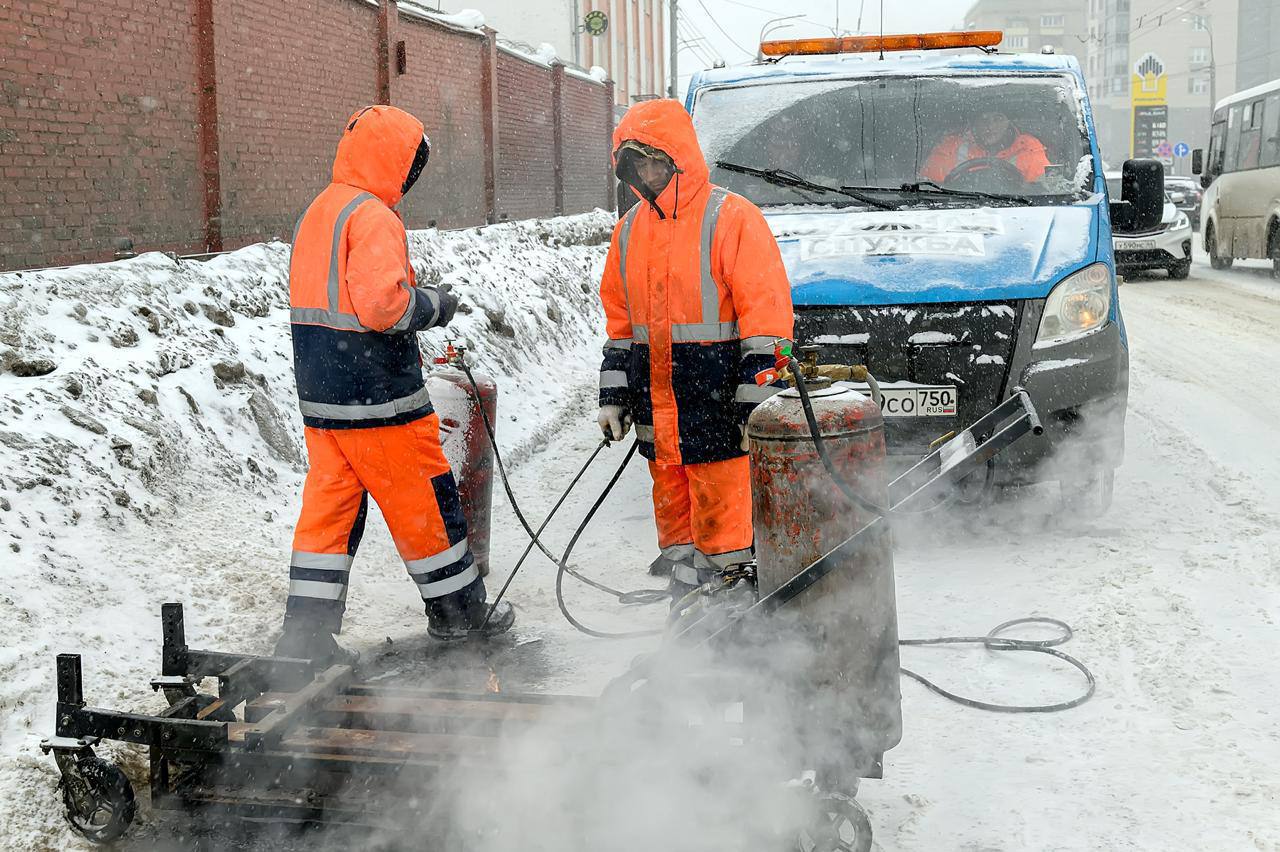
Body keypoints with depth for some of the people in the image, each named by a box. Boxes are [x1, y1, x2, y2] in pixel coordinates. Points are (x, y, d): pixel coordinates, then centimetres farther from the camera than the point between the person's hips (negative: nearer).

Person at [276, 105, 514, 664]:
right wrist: (433, 306, -8)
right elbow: (382, 303, -26)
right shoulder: (373, 217, -16)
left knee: (329, 504, 9)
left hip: (320, 395, 8)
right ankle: (458, 609, 20)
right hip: (378, 398, -8)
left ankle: (305, 633, 7)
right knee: (425, 502, 6)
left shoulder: (317, 213, 14)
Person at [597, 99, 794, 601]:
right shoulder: (630, 230, 13)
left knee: (723, 520, -5)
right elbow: (619, 322, 21)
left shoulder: (730, 218, -9)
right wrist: (614, 397, 16)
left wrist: (757, 404, -15)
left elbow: (765, 314, -12)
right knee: (674, 514, 15)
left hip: (718, 405, -7)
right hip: (657, 412, 7)